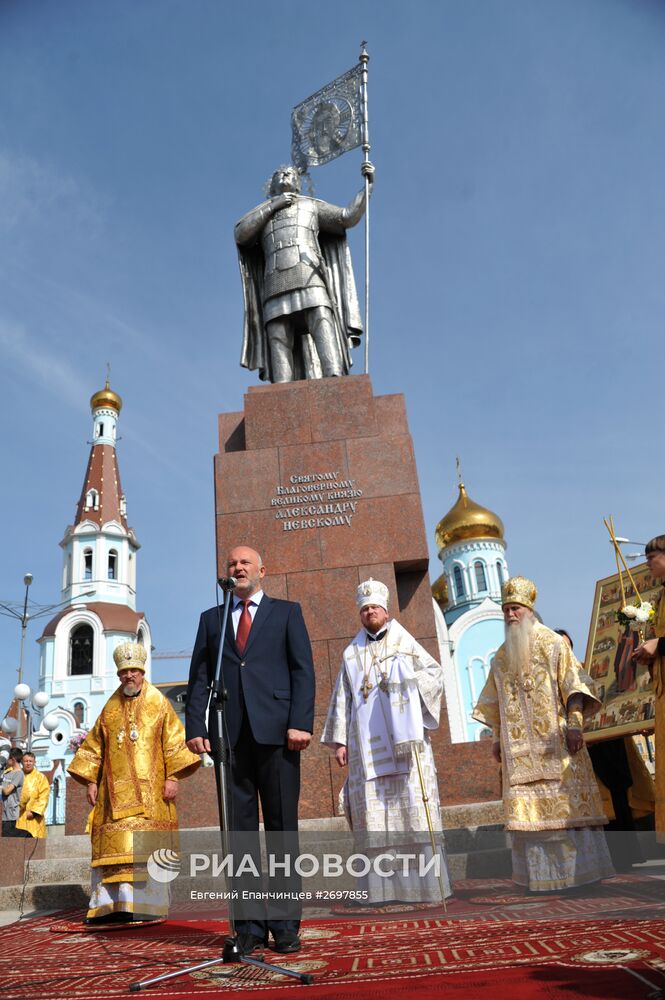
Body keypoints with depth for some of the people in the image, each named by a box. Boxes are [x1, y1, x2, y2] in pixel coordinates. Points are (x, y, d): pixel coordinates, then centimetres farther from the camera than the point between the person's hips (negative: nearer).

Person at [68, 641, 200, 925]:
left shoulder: (159, 703, 4)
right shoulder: (110, 708, 13)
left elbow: (174, 741, -1)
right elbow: (94, 746, 17)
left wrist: (172, 776, -10)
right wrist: (90, 780, 9)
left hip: (150, 789, -3)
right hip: (116, 790, 3)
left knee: (146, 844, -6)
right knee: (115, 844, -2)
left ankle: (146, 905, 1)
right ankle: (110, 905, 2)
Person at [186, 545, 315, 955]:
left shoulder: (287, 612, 12)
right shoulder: (212, 619, 18)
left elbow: (303, 670, 3)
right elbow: (199, 677, 12)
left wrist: (301, 722, -10)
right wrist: (196, 727, -2)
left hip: (276, 731, -2)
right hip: (230, 734, 2)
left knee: (282, 827, 1)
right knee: (239, 830, 4)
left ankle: (285, 924, 9)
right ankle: (249, 924, 11)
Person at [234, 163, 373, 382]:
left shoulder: (311, 205, 29)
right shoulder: (262, 213, 32)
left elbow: (349, 217, 18)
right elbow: (241, 234, 10)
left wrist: (367, 185, 9)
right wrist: (273, 205, 9)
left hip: (310, 280, -1)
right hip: (277, 289, 1)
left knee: (323, 327, -23)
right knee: (278, 344, -15)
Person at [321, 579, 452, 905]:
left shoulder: (405, 643, 9)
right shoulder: (351, 654, 15)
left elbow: (435, 672, 4)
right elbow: (342, 699, 12)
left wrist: (408, 682, -12)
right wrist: (340, 740, 5)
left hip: (404, 740, -2)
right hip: (366, 744, 2)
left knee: (413, 807, -5)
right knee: (374, 812, -1)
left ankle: (423, 883, 0)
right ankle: (381, 887, 3)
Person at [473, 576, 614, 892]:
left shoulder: (553, 643, 1)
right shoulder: (502, 655, 14)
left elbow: (574, 684, -6)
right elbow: (495, 703, 18)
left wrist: (575, 724, -16)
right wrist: (496, 738, 12)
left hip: (554, 741, -4)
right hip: (519, 747, 4)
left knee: (567, 802, -3)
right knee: (528, 807, 0)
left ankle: (579, 868, 7)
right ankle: (542, 874, 7)